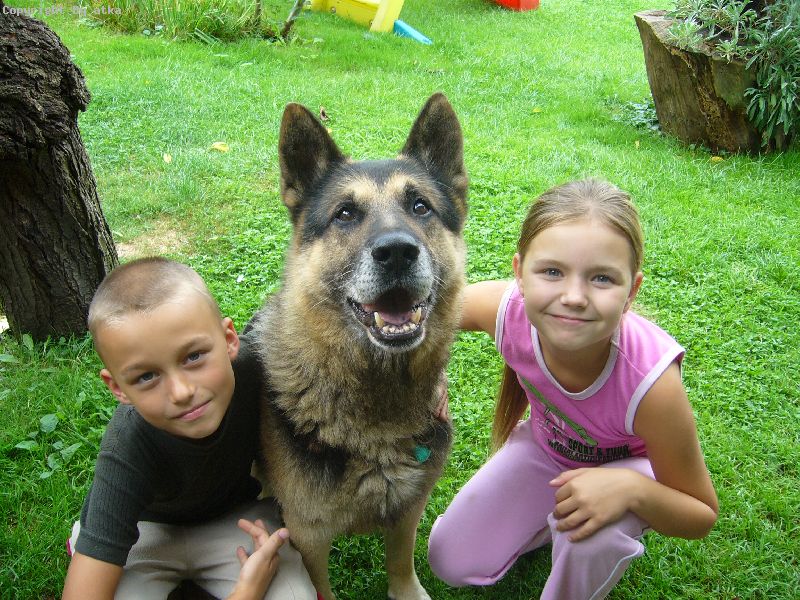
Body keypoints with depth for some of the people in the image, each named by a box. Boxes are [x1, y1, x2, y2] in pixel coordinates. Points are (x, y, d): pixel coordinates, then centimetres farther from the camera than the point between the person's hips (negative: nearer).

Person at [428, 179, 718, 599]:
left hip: (627, 466, -3)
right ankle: (550, 517, 22)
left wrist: (631, 488, -43)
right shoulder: (507, 309, -34)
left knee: (592, 534, -35)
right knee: (452, 563, 1)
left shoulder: (651, 382, -40)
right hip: (546, 445, 3)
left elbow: (702, 516, -23)